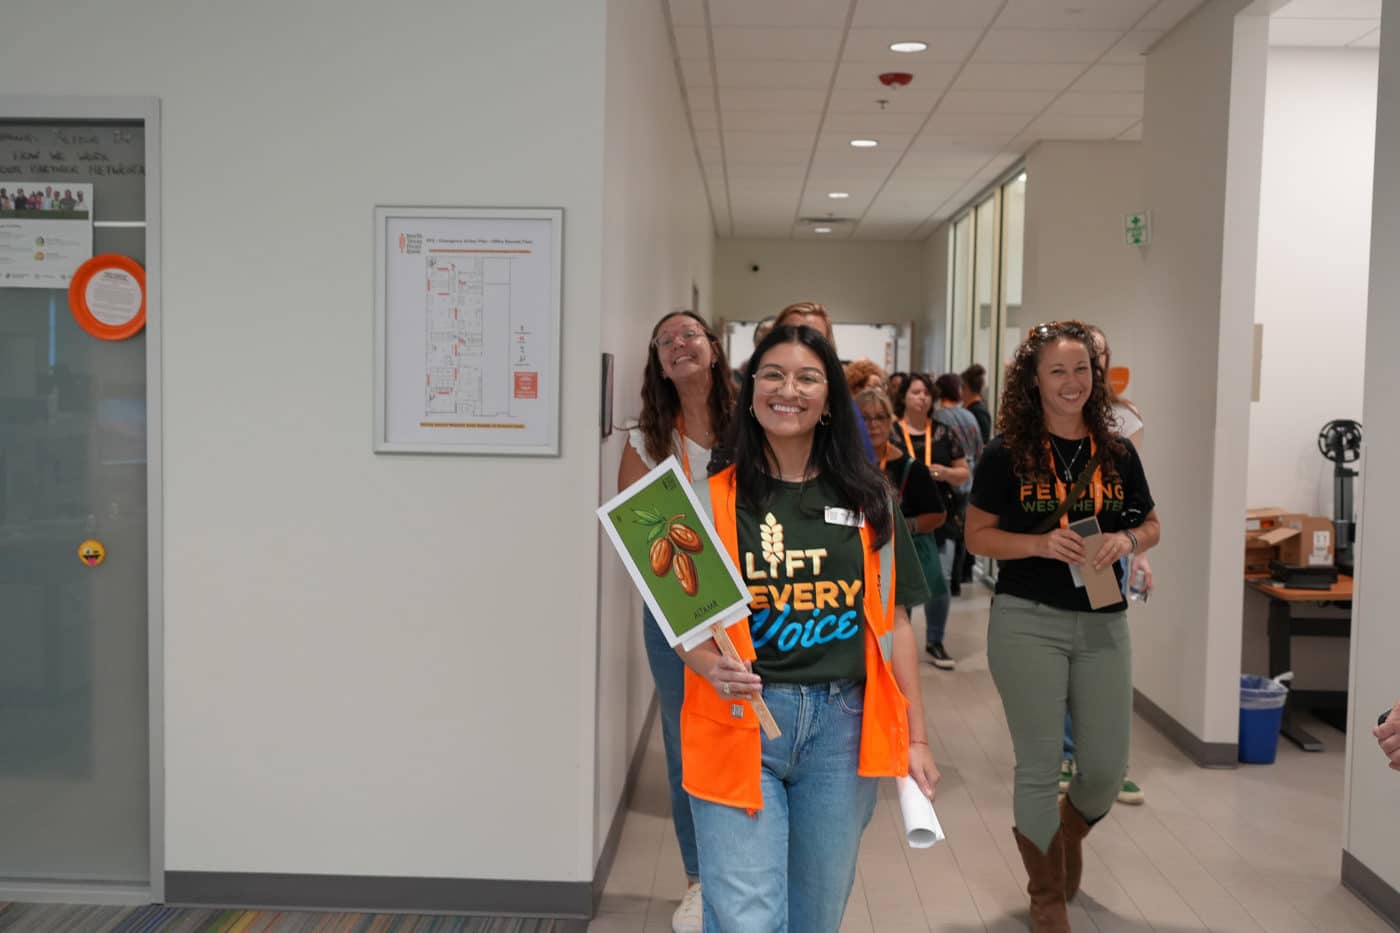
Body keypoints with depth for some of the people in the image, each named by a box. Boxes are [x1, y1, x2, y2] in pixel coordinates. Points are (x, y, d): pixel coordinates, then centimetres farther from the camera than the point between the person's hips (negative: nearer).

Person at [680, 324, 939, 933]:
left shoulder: (865, 499, 6)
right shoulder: (712, 494, -2)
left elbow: (893, 620, 9)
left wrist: (915, 737, 9)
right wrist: (711, 665, -21)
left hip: (842, 725, 3)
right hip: (740, 723, -3)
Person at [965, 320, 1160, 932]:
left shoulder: (1117, 453, 5)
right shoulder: (1007, 454, -5)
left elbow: (1151, 525, 14)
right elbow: (977, 536, -3)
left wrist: (1127, 541, -9)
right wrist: (1041, 544, -19)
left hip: (1104, 625, 4)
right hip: (1027, 623, -3)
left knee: (1108, 766, 9)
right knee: (1039, 767, 4)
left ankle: (1069, 840, 44)